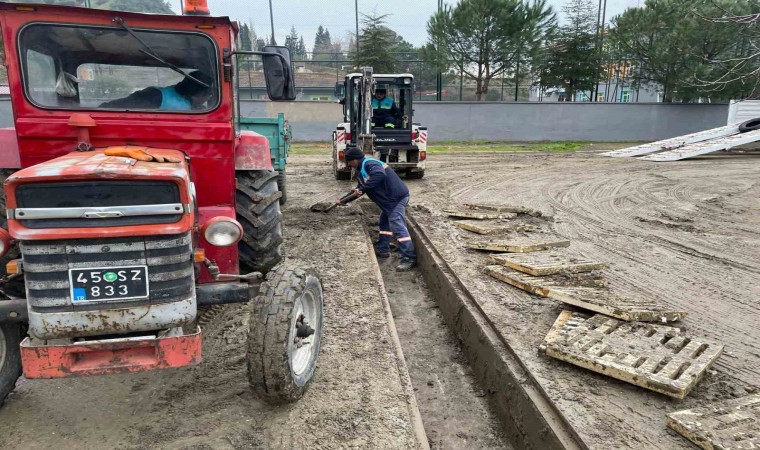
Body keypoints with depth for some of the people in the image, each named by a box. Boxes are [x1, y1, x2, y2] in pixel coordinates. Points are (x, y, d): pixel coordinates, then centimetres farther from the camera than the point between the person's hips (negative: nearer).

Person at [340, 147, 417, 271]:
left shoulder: (369, 164, -15)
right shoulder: (361, 169, 20)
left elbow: (380, 175, -34)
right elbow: (361, 188, 30)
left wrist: (362, 188, -28)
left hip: (397, 196, -11)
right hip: (390, 198, 11)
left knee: (397, 226, -15)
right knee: (384, 221, 21)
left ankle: (409, 258, -16)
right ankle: (383, 249, 32)